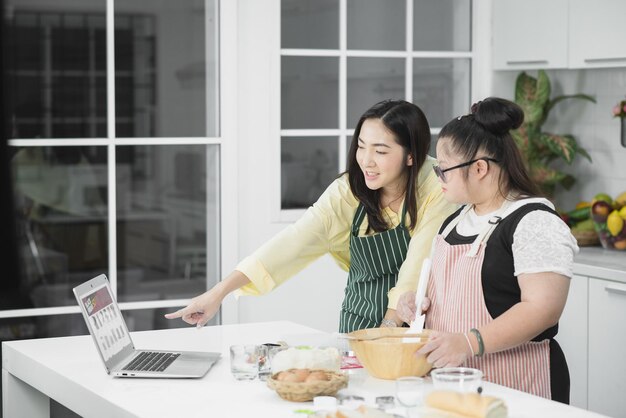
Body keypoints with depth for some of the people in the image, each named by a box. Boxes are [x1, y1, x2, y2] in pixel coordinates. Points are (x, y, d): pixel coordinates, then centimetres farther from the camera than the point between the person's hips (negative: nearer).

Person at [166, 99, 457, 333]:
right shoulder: (347, 192, -7)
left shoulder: (437, 189, -14)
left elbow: (417, 270, -17)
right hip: (359, 323, 2)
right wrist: (219, 291, -24)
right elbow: (292, 244, -16)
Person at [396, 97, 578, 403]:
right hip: (451, 383, 8)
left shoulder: (533, 222, -14)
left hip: (510, 387, -8)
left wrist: (469, 342, -32)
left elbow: (543, 308, -22)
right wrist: (416, 299, 3)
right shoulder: (455, 220, 13)